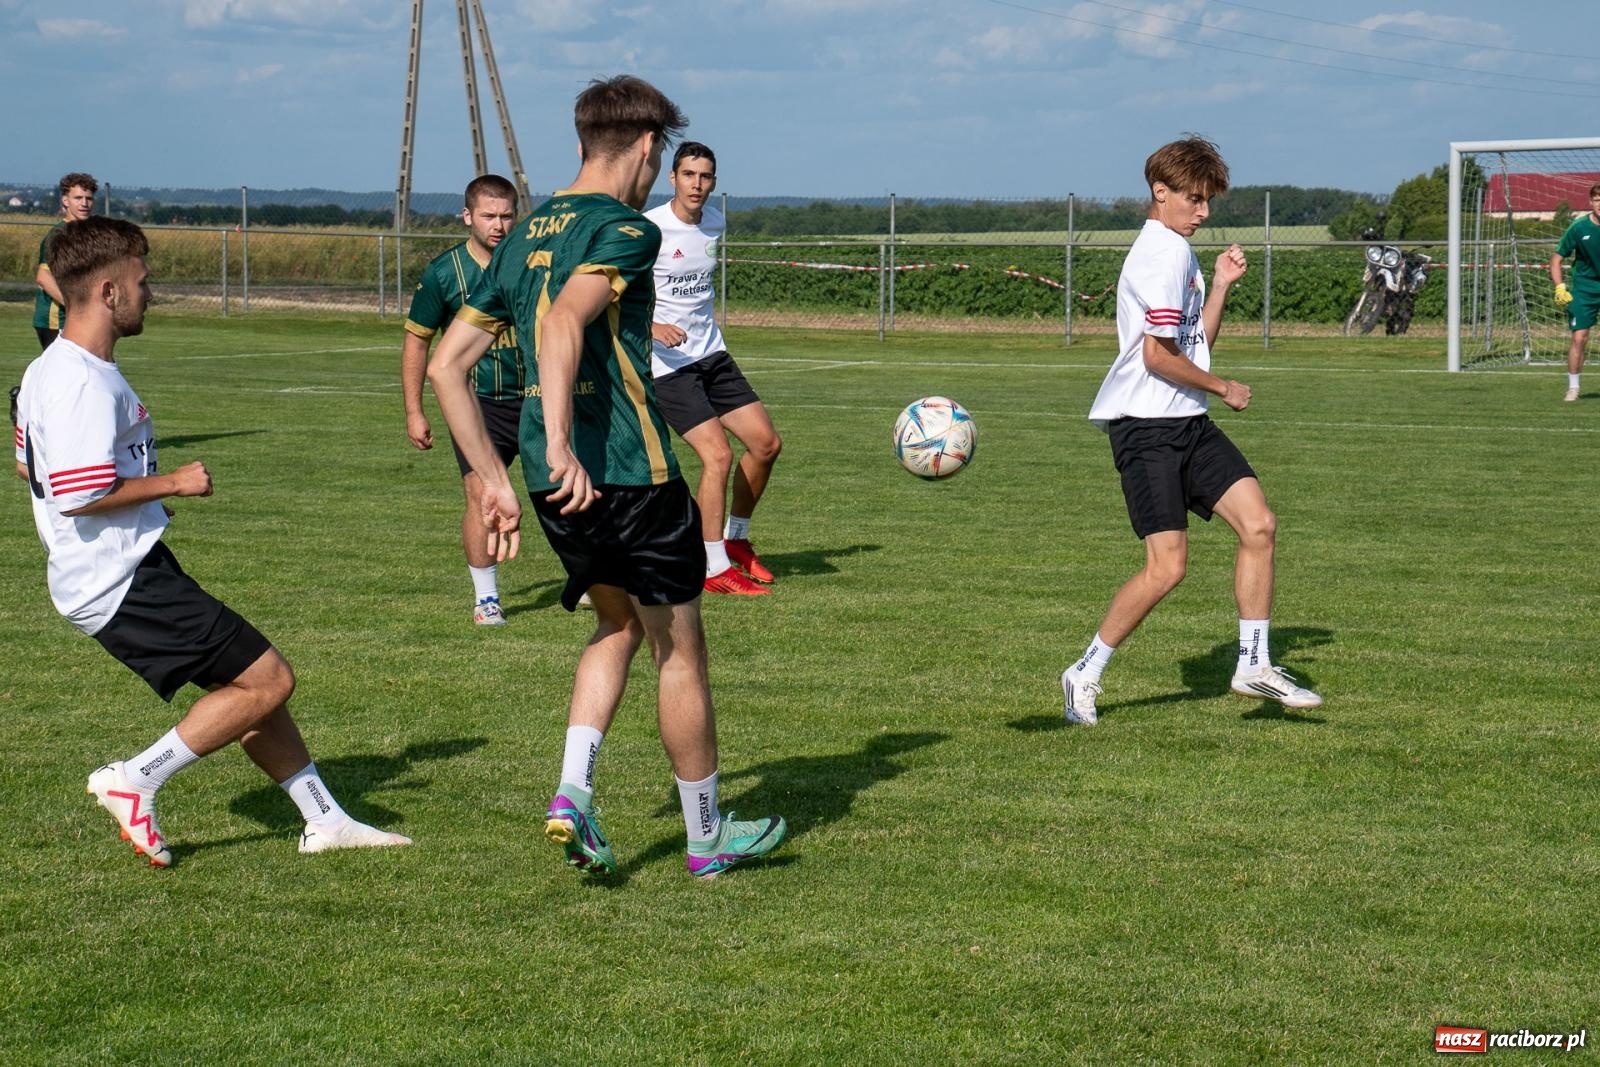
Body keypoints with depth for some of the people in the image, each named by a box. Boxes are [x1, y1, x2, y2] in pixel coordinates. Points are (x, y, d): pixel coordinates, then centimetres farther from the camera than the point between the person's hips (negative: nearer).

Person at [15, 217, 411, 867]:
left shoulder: (50, 370, 12)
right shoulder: (83, 384, -22)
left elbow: (31, 466, 25)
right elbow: (81, 495, -28)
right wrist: (172, 483, -15)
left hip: (118, 569, 11)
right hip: (121, 585, -11)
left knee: (249, 682, 15)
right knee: (268, 681, -8)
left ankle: (325, 820, 20)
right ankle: (135, 782, -2)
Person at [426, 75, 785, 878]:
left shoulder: (522, 238, 14)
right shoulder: (625, 229, -8)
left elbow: (445, 366, 13)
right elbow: (564, 322, -28)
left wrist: (497, 482, 15)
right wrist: (562, 446, -34)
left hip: (554, 483, 7)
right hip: (629, 473, -7)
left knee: (619, 624, 26)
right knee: (678, 648, 9)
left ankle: (572, 791, 7)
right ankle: (707, 838, 21)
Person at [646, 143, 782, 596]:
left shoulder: (716, 223, 6)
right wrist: (652, 327, -29)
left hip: (712, 354, 7)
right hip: (668, 365, -7)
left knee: (766, 443, 4)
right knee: (717, 455, -17)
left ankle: (735, 540, 25)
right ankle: (715, 570, -5)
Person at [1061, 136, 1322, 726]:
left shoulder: (1177, 252, 19)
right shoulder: (1164, 253, -14)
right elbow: (1157, 354, -19)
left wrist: (1220, 288, 12)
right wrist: (1223, 388, -6)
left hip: (1188, 423, 10)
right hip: (1147, 427, -10)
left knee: (1259, 523, -2)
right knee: (1167, 566, -12)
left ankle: (1254, 664, 6)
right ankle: (1086, 673, 4)